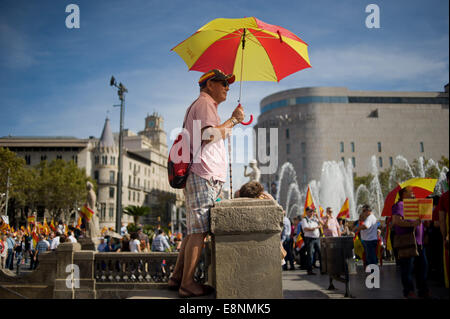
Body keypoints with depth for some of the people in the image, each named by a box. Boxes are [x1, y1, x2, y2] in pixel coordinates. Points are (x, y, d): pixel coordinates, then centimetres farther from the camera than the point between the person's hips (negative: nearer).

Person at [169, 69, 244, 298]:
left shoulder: (202, 105, 30)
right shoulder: (205, 103, -3)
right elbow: (209, 135, -18)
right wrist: (233, 120, -9)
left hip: (198, 176, 11)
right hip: (204, 176, -11)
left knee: (195, 230, 10)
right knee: (199, 231, -11)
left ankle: (177, 277, 13)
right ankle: (187, 283, -8)